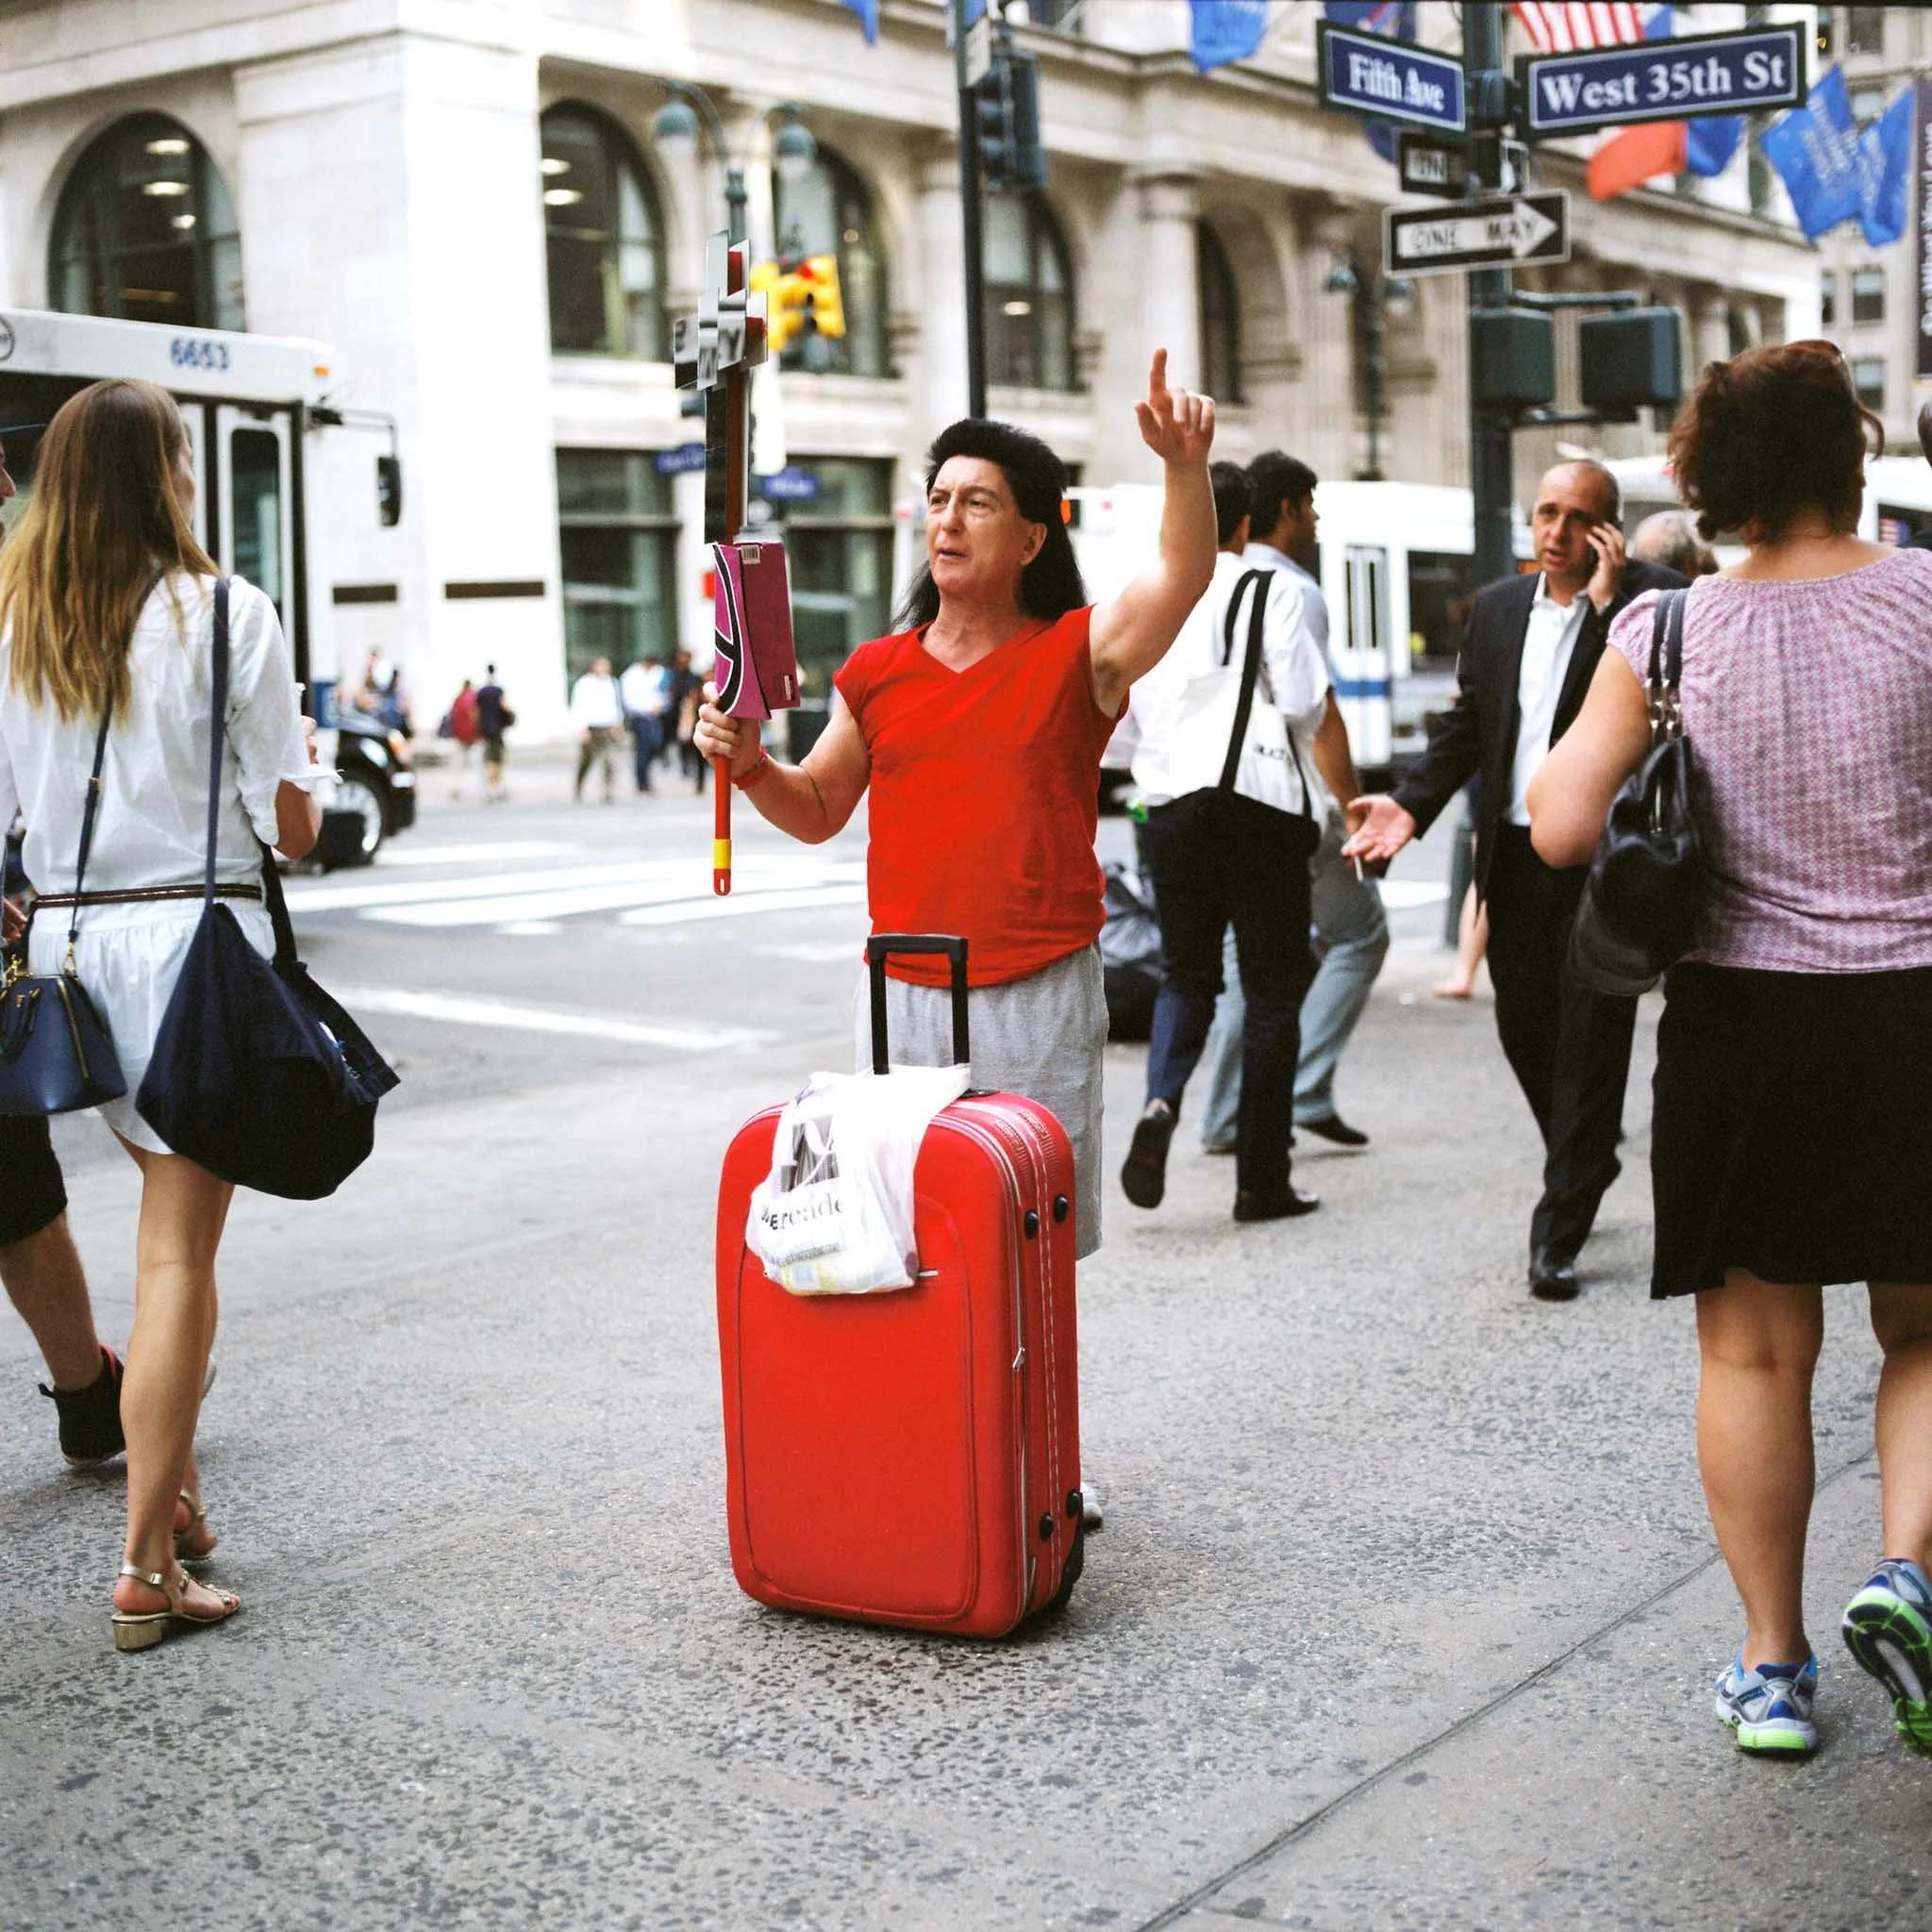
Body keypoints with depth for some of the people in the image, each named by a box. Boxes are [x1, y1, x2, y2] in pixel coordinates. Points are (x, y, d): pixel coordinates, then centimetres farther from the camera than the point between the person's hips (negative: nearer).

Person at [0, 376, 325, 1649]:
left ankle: (175, 1490, 27)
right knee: (179, 1253, -2)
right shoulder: (226, 615, -7)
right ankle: (148, 1570, 0)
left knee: (176, 1211, 21)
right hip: (194, 933, -5)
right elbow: (293, 825, -6)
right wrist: (305, 754, 13)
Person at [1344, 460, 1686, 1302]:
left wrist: (1607, 601, -21)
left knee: (1589, 1039, -3)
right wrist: (1411, 804, 3)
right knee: (1524, 1029, 14)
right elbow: (1465, 725, 15)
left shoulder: (1650, 599, -6)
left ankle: (1558, 1233, 2)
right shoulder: (1496, 608, 12)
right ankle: (1583, 1164, 39)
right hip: (1515, 854, 6)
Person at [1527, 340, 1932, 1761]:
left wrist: (1573, 745, 10)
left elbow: (1563, 829, -9)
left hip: (1741, 1017, 1)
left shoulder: (1666, 634, -4)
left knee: (1755, 1348, 9)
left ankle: (1773, 1668, 16)